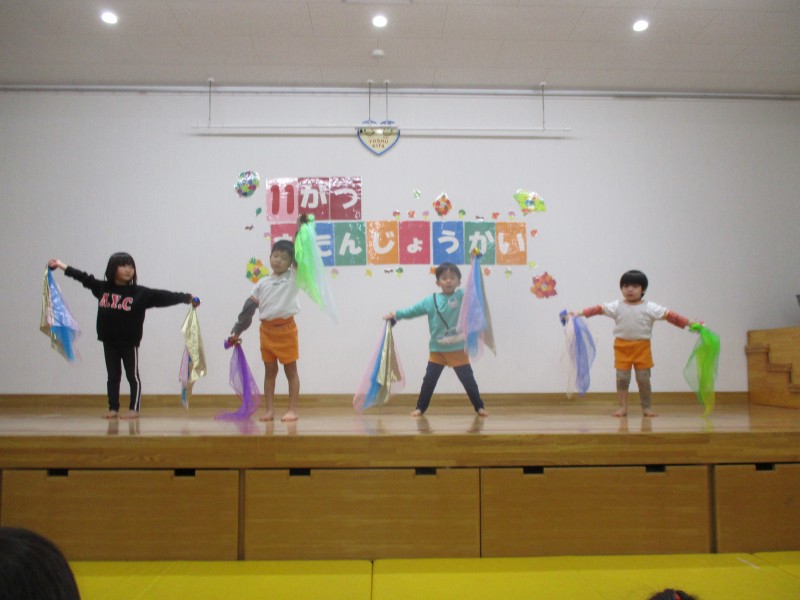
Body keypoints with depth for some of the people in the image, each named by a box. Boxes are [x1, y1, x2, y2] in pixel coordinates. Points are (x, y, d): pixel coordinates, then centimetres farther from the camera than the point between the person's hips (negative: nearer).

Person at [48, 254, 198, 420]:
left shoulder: (140, 293, -9)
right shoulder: (102, 287, 2)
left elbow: (162, 296, -15)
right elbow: (84, 277, 13)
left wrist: (187, 298, -24)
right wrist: (61, 265, 20)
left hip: (130, 343, -3)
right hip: (109, 342, 4)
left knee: (133, 376, 4)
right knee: (113, 376, 13)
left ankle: (134, 409, 12)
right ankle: (113, 409, 22)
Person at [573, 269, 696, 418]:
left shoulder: (650, 308, -1)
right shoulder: (616, 306, 2)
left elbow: (669, 315, -5)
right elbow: (599, 309, -4)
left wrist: (688, 323, -12)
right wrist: (579, 313, -12)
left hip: (642, 348, -1)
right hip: (622, 347, 1)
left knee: (643, 379, 5)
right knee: (622, 378, 3)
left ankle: (646, 407, 22)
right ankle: (622, 406, 15)